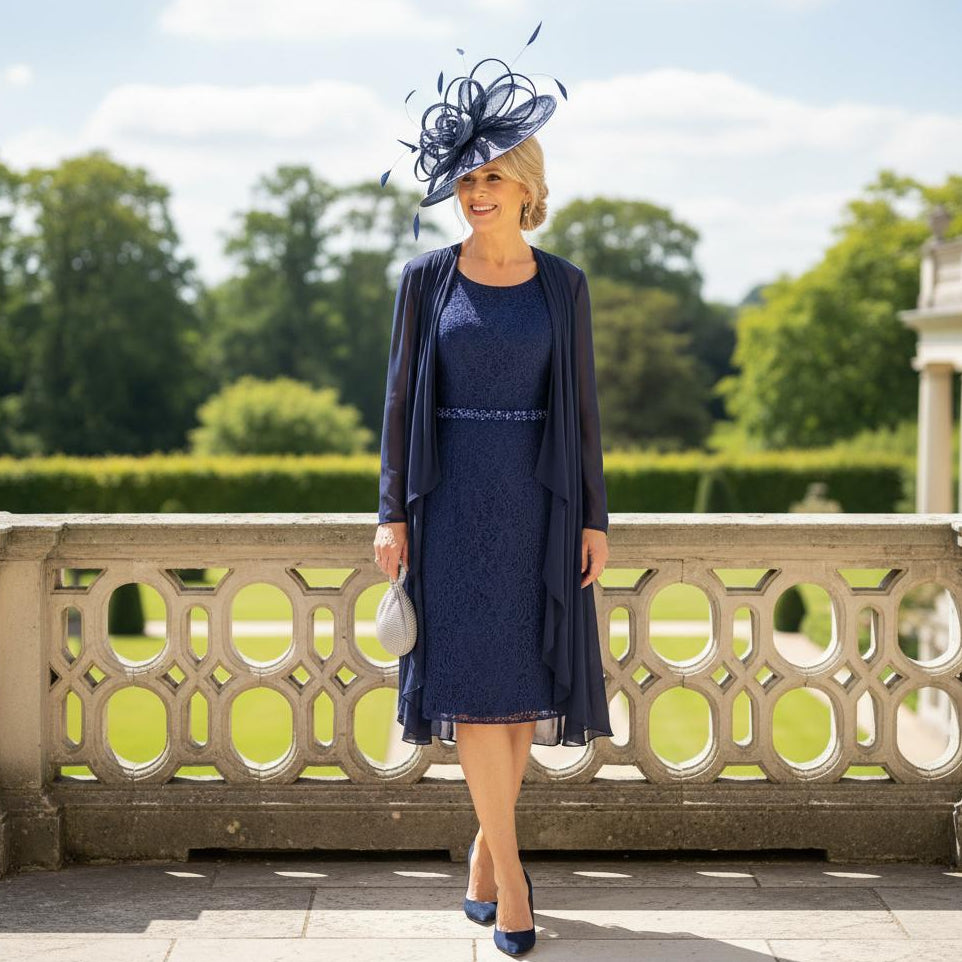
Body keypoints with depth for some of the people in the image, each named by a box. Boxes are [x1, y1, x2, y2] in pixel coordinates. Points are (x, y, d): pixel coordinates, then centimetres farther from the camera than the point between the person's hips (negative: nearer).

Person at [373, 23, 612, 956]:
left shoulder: (563, 284, 3)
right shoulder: (425, 277, 1)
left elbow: (581, 406, 4)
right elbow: (401, 394, 1)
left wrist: (594, 518, 0)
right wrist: (392, 513, -4)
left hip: (536, 499, 2)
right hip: (453, 497, -2)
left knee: (528, 678, 5)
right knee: (472, 675, -9)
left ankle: (486, 844, 23)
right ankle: (508, 873, -4)